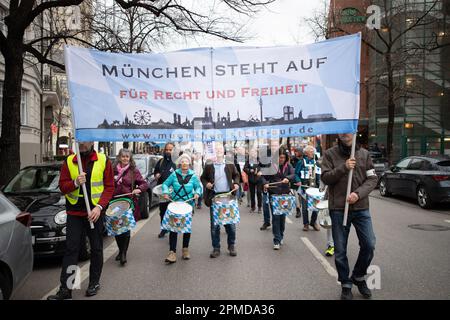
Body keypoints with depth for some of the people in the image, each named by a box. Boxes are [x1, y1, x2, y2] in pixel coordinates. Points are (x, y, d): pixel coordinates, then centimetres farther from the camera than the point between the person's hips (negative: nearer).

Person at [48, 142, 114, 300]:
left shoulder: (103, 160, -2)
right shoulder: (69, 161, 3)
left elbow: (109, 187, -4)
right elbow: (62, 186, 3)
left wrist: (99, 207, -15)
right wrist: (75, 183, -18)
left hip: (95, 212, -1)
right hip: (74, 213, 1)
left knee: (96, 249, 10)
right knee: (71, 249, 1)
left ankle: (94, 282, 26)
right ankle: (65, 288, 7)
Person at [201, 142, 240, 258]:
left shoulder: (230, 164, 3)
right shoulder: (209, 166, 1)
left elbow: (236, 175, 16)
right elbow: (203, 178, 11)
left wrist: (236, 183, -3)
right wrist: (206, 183, -9)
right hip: (214, 197, 0)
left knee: (231, 224, 7)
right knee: (214, 225, 4)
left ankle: (231, 246, 22)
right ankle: (216, 248, 16)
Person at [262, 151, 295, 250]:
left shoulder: (288, 166, 8)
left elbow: (293, 174, -6)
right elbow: (264, 176, 1)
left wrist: (287, 178, -26)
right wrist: (265, 183, -19)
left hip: (285, 194, 3)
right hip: (273, 194, -3)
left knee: (283, 216, 9)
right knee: (276, 217, -7)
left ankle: (280, 237, 28)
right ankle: (277, 241, -3)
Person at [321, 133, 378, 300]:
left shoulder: (364, 154, 6)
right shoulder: (330, 154, 2)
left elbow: (372, 179, 2)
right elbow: (325, 178, -6)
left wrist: (358, 193, -14)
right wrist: (343, 167, -19)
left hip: (361, 207, 2)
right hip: (338, 209, -1)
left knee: (369, 245, 1)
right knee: (340, 250, 5)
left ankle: (358, 277, 27)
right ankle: (346, 285, 24)